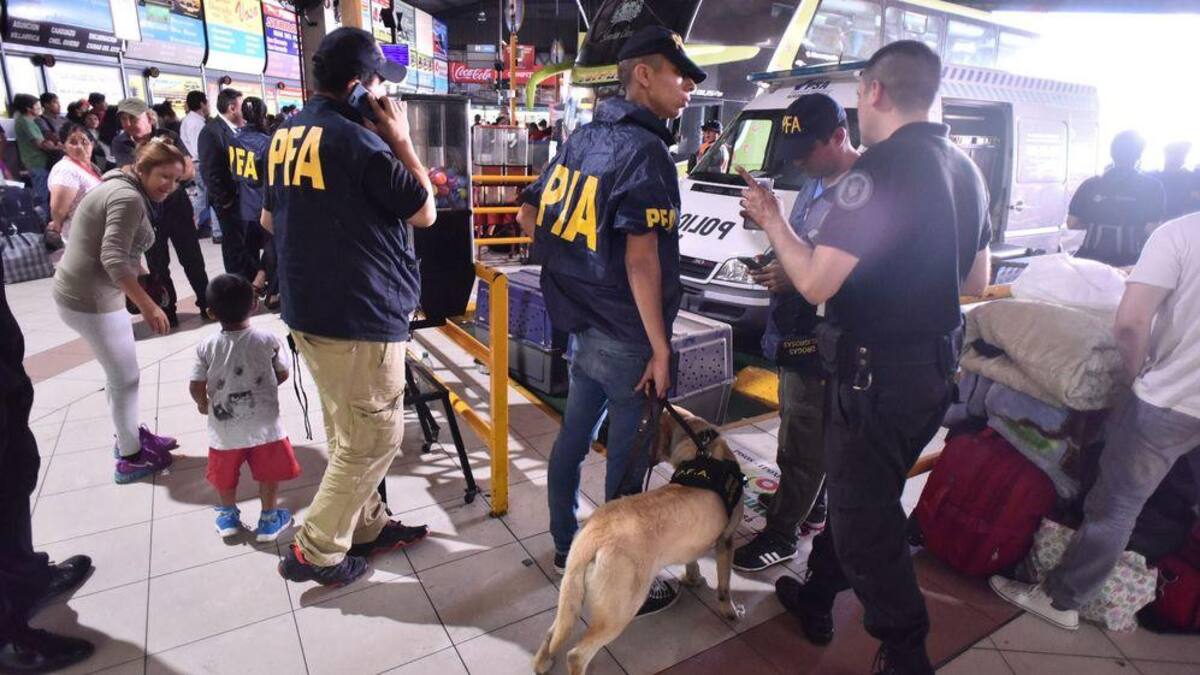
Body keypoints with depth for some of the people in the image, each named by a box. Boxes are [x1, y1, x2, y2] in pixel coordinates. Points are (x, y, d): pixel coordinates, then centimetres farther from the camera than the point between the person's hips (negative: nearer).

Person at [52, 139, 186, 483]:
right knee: (125, 378, 3)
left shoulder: (120, 187, 13)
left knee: (118, 374, 23)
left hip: (84, 291, 10)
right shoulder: (129, 197, -20)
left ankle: (130, 436, 40)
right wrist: (148, 306, -31)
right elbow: (113, 259, -29)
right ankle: (131, 458, 17)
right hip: (91, 298, -10)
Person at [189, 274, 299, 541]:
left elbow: (196, 388, -8)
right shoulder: (268, 341, -14)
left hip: (224, 429, 1)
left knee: (225, 473, 24)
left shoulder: (206, 348, -12)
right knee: (268, 473, 17)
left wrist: (203, 404, 14)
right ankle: (269, 519, 29)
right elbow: (283, 374, -2)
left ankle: (228, 515, 42)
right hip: (264, 426, -1)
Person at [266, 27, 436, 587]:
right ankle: (316, 552, 13)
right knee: (373, 438, 4)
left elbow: (270, 219, 20)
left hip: (307, 308, 9)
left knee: (348, 433, 19)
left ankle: (366, 525, 32)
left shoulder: (287, 135, 10)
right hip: (360, 316, -9)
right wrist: (400, 140, -3)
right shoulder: (360, 141, -17)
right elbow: (425, 212, -7)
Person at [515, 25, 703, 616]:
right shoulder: (645, 150, -17)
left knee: (573, 437, 19)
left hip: (583, 326, 9)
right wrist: (660, 349, -18)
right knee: (627, 462, 5)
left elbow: (529, 214, 13)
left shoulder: (583, 138, 9)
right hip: (626, 340, -8)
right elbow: (641, 260, -23)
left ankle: (565, 547, 38)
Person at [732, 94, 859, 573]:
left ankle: (782, 534, 18)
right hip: (794, 330, 9)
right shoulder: (815, 183, 11)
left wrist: (796, 277, -27)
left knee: (802, 441, 3)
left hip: (821, 339, -9)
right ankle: (810, 511, 40)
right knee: (807, 430, 22)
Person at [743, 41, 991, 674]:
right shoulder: (965, 171, 8)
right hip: (937, 367, 9)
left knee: (864, 517, 8)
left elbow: (815, 283, -25)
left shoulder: (881, 167, -21)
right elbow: (975, 281, 15)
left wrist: (772, 221, -10)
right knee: (859, 493, 23)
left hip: (877, 373, -9)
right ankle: (815, 598, 42)